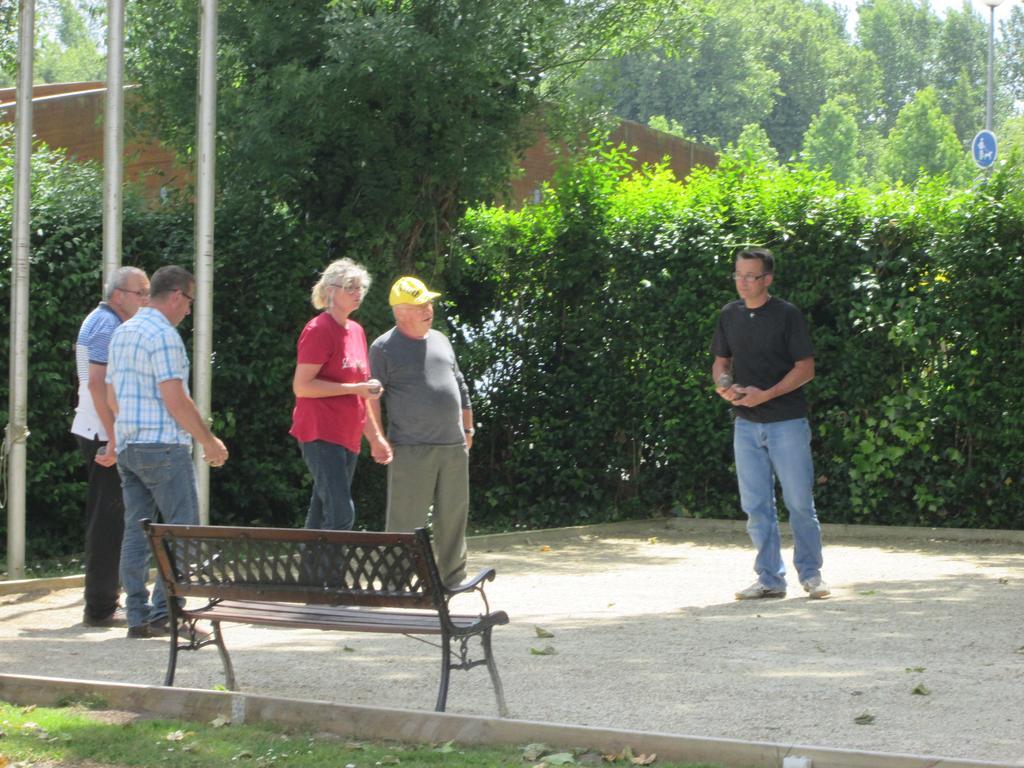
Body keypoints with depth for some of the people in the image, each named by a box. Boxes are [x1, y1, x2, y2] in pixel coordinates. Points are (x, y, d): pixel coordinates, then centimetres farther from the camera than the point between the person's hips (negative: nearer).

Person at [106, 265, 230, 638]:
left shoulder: (122, 333, 15)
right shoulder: (163, 335, -13)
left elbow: (112, 395, 20)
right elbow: (175, 400, -17)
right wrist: (209, 442, -10)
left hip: (127, 446, 9)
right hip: (163, 446, -9)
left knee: (136, 531, 8)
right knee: (182, 529, -4)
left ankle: (138, 615, 8)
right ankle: (164, 612, -8)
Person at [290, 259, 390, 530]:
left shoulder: (356, 331, 15)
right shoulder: (318, 330, -10)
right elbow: (301, 386, -16)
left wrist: (375, 436, 21)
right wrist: (356, 388, -17)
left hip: (347, 437, 8)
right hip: (321, 436, -8)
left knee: (321, 515, 11)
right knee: (341, 515, -16)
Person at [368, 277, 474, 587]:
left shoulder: (441, 340, 16)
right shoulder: (385, 348, -4)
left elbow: (459, 385, 24)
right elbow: (371, 398, -5)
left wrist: (467, 428, 22)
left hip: (453, 446, 6)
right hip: (411, 451, -6)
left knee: (453, 516, 11)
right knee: (406, 521, -4)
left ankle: (453, 579, 22)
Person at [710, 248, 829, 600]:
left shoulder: (787, 315, -7)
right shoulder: (729, 315, 8)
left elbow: (806, 368, -8)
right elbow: (720, 361, 19)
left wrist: (766, 394, -18)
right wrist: (723, 384, -4)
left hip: (787, 421, -5)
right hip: (746, 423, 5)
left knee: (799, 502, 1)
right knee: (755, 506, 5)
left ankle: (811, 573, 15)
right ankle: (770, 578, 13)